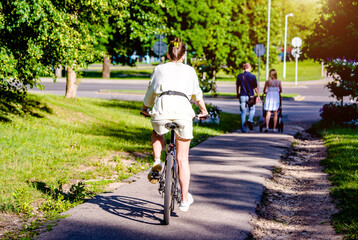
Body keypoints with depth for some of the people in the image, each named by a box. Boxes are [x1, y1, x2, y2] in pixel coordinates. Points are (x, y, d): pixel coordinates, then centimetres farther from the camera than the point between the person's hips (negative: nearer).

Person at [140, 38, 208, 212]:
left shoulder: (159, 69, 21)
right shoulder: (189, 70, 22)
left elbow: (150, 92, 29)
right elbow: (197, 93, 32)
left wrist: (145, 108, 48)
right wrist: (203, 110, 49)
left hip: (162, 108, 0)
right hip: (183, 110, 0)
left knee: (157, 133, 36)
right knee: (182, 158, 10)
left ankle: (157, 161, 11)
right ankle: (185, 199, 12)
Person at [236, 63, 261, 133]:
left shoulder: (239, 76, 2)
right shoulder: (252, 76, -6)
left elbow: (237, 86, 10)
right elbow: (255, 87, -3)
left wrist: (237, 94, 25)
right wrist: (258, 96, 6)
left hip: (242, 96, 2)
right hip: (250, 96, -2)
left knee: (243, 112, 7)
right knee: (252, 110, 16)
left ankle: (243, 129, 5)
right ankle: (250, 120, -13)